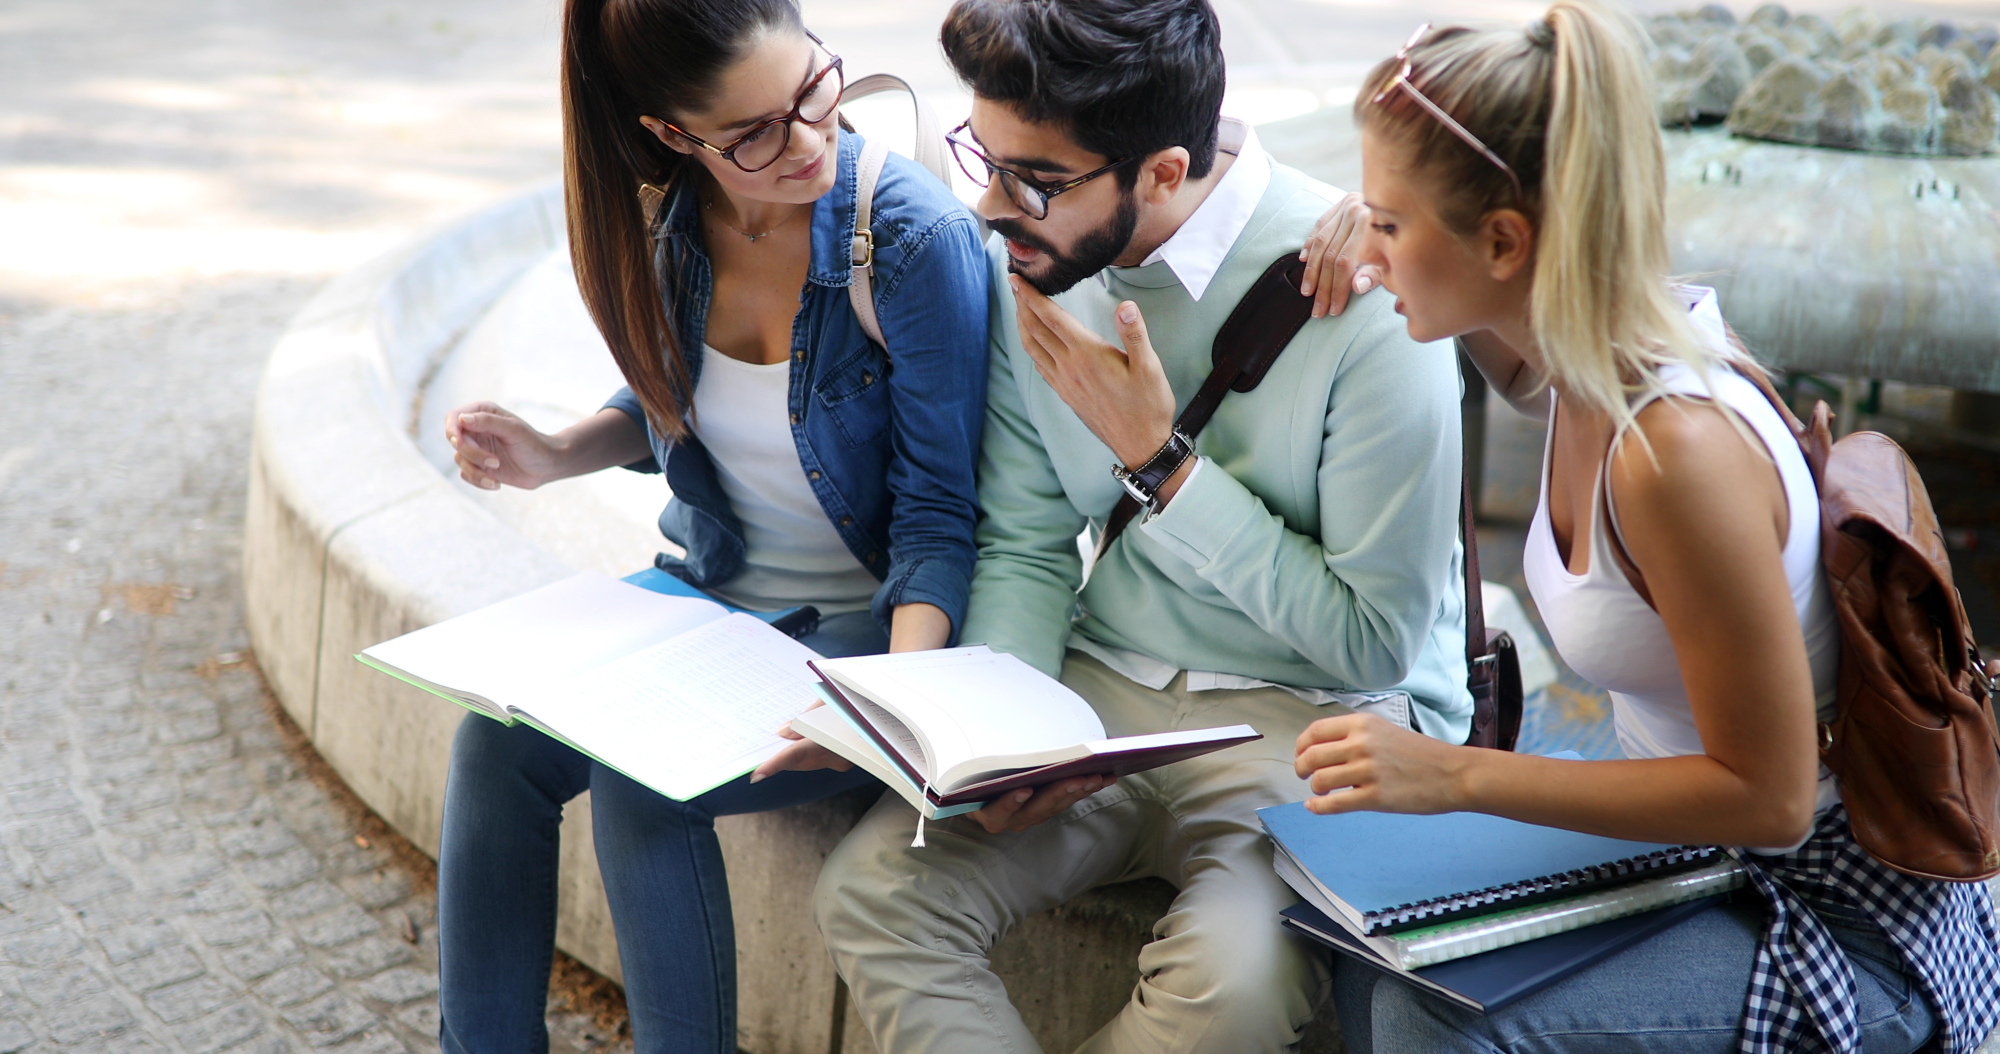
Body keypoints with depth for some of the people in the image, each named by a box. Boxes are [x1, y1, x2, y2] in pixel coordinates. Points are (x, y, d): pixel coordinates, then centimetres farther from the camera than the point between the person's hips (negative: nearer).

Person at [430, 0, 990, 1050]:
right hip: (709, 591, 6)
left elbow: (935, 516, -17)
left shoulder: (920, 242, -22)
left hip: (868, 613, -5)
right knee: (494, 738, -15)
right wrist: (552, 455, -3)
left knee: (639, 775, -26)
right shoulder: (659, 223, -5)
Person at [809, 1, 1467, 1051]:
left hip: (1320, 716, -4)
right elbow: (1026, 549, 6)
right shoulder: (1031, 261, -2)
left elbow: (1375, 643, -15)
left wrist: (1160, 459, -19)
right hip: (1099, 689, 5)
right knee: (870, 892, -19)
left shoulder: (1362, 294, -20)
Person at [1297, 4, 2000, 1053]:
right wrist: (1400, 238, 2)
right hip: (1703, 846, 8)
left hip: (1843, 918, -8)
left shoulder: (1677, 446, -32)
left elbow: (1766, 797, -25)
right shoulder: (1594, 359, -6)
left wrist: (1458, 776, -26)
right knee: (1362, 941, -1)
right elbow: (1532, 381, 22)